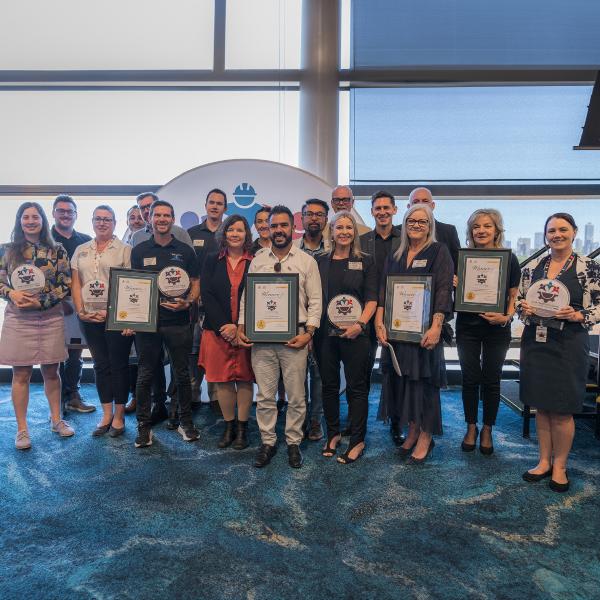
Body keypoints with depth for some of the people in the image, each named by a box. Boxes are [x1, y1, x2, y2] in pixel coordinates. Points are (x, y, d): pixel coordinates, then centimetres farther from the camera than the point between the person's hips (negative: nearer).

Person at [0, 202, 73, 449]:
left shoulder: (57, 250, 2)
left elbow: (66, 284, -1)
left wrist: (42, 301, -12)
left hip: (51, 318, 0)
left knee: (51, 371, 11)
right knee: (21, 374, 6)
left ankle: (56, 419, 26)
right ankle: (22, 428, 16)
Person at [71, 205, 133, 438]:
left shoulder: (124, 249, -2)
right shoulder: (81, 251, 13)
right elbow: (76, 283, 11)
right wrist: (81, 311, -2)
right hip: (89, 317, 5)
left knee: (119, 364, 2)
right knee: (100, 365, 11)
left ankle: (119, 416, 14)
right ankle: (106, 415, 22)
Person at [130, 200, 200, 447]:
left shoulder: (185, 250, 6)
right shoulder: (139, 250, 7)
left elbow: (195, 285, 7)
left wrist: (187, 302, -13)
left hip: (178, 322, 0)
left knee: (182, 374, 8)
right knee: (145, 376, 6)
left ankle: (186, 421, 24)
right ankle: (144, 425, 20)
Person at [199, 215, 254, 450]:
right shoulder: (212, 261, 7)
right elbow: (207, 295, -1)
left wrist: (239, 327, -13)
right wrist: (223, 326, -11)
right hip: (217, 330, 2)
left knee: (245, 379, 5)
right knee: (222, 380, 7)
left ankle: (242, 427, 19)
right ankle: (228, 426, 23)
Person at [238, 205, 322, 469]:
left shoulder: (307, 261, 3)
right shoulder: (257, 260, 9)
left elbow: (315, 301, 1)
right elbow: (246, 297, 11)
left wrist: (308, 332, -9)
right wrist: (241, 327, 1)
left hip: (294, 337, -1)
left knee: (296, 396, 7)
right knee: (264, 395, 9)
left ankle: (293, 442, 25)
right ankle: (267, 442, 25)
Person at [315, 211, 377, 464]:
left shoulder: (366, 262, 4)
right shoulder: (320, 262, 10)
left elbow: (371, 299, -1)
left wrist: (360, 323, -16)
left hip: (354, 334, -2)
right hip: (325, 333, 3)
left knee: (357, 387, 3)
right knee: (329, 385, 12)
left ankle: (357, 441, 16)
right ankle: (333, 434, 28)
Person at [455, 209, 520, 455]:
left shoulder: (509, 258, -2)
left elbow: (514, 296, 1)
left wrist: (506, 317, -16)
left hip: (497, 328, -1)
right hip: (467, 326, 1)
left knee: (491, 380, 9)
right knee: (470, 379, 8)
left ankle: (487, 430, 26)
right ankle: (471, 427, 26)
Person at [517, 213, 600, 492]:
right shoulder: (532, 268, 6)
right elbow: (519, 300, 14)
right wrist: (523, 309, -7)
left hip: (569, 344, -3)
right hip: (535, 342, 3)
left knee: (562, 410, 4)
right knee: (541, 406, 12)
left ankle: (560, 466, 23)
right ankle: (544, 461, 27)